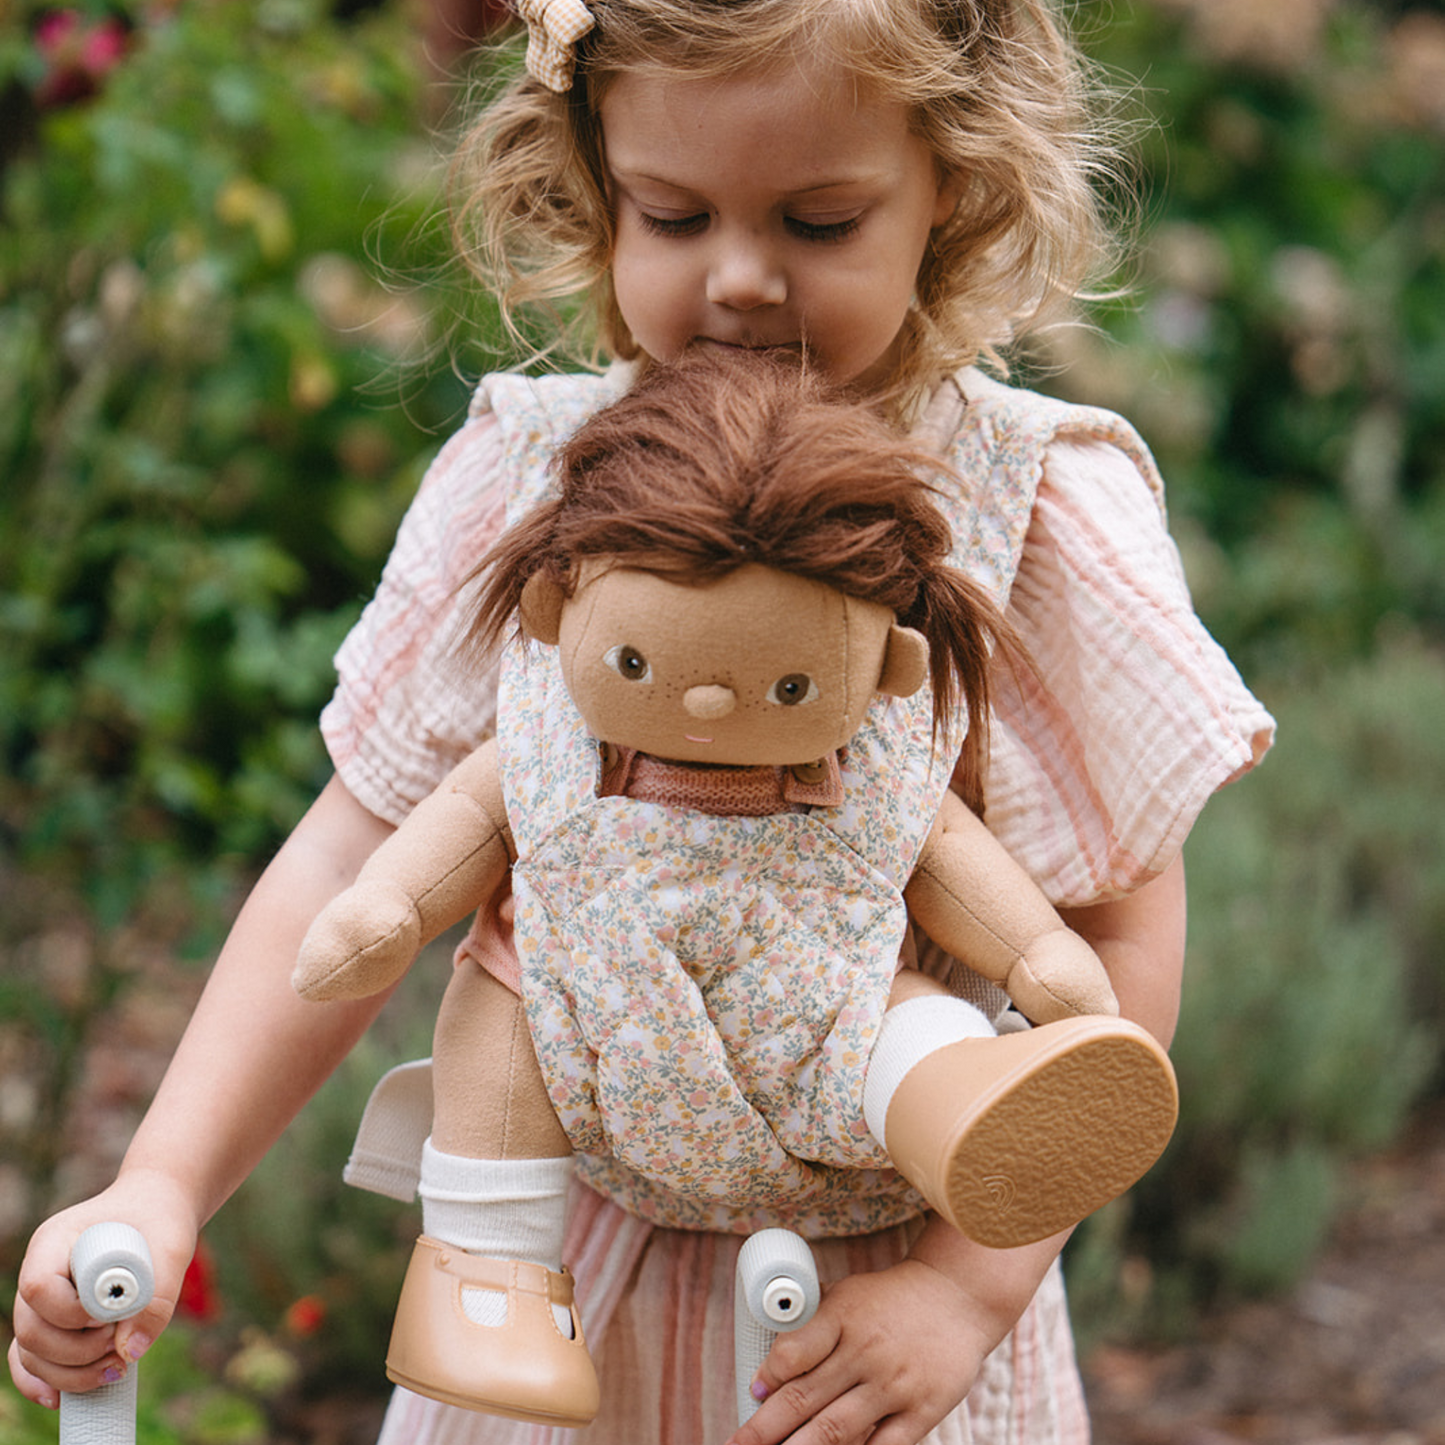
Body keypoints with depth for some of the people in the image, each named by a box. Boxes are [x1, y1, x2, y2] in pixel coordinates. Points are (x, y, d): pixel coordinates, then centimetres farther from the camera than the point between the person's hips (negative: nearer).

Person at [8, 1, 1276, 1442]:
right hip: (558, 1247, 2)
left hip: (886, 1267, -2)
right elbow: (363, 858, -7)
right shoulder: (524, 475, -9)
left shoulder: (1044, 513, -14)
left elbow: (1120, 932, -10)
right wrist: (163, 1185, -16)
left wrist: (975, 1279, -16)